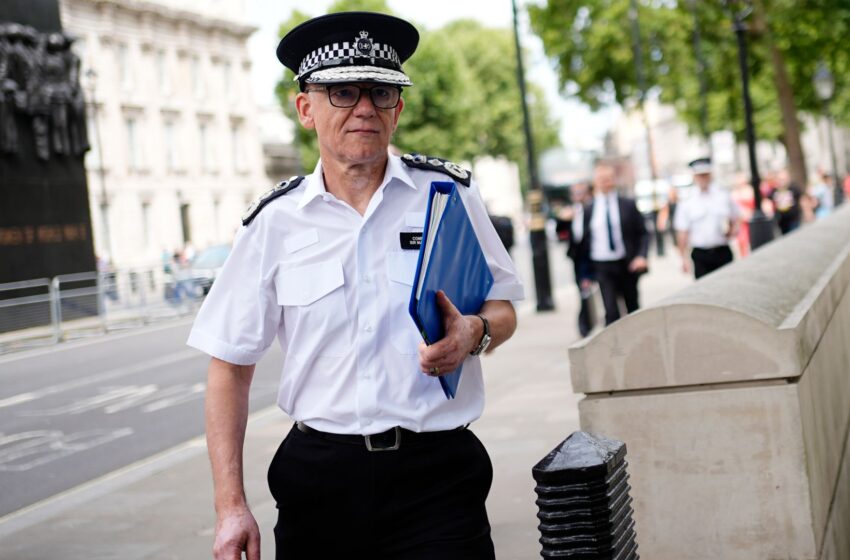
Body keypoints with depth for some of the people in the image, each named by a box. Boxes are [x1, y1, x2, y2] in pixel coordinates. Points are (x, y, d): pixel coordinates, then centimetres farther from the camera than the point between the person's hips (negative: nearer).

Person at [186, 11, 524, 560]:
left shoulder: (449, 193, 1)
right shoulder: (275, 222, 0)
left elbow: (503, 306, 11)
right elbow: (230, 366, 4)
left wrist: (474, 332, -14)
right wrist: (231, 506, -3)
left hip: (436, 475, 0)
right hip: (318, 478, 1)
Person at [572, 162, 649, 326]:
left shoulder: (628, 205, 3)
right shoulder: (588, 211, 3)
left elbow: (643, 233, 5)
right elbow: (583, 241, 8)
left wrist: (641, 256, -13)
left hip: (627, 265, 1)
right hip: (602, 267, -1)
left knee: (633, 310, 13)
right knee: (611, 312, -13)